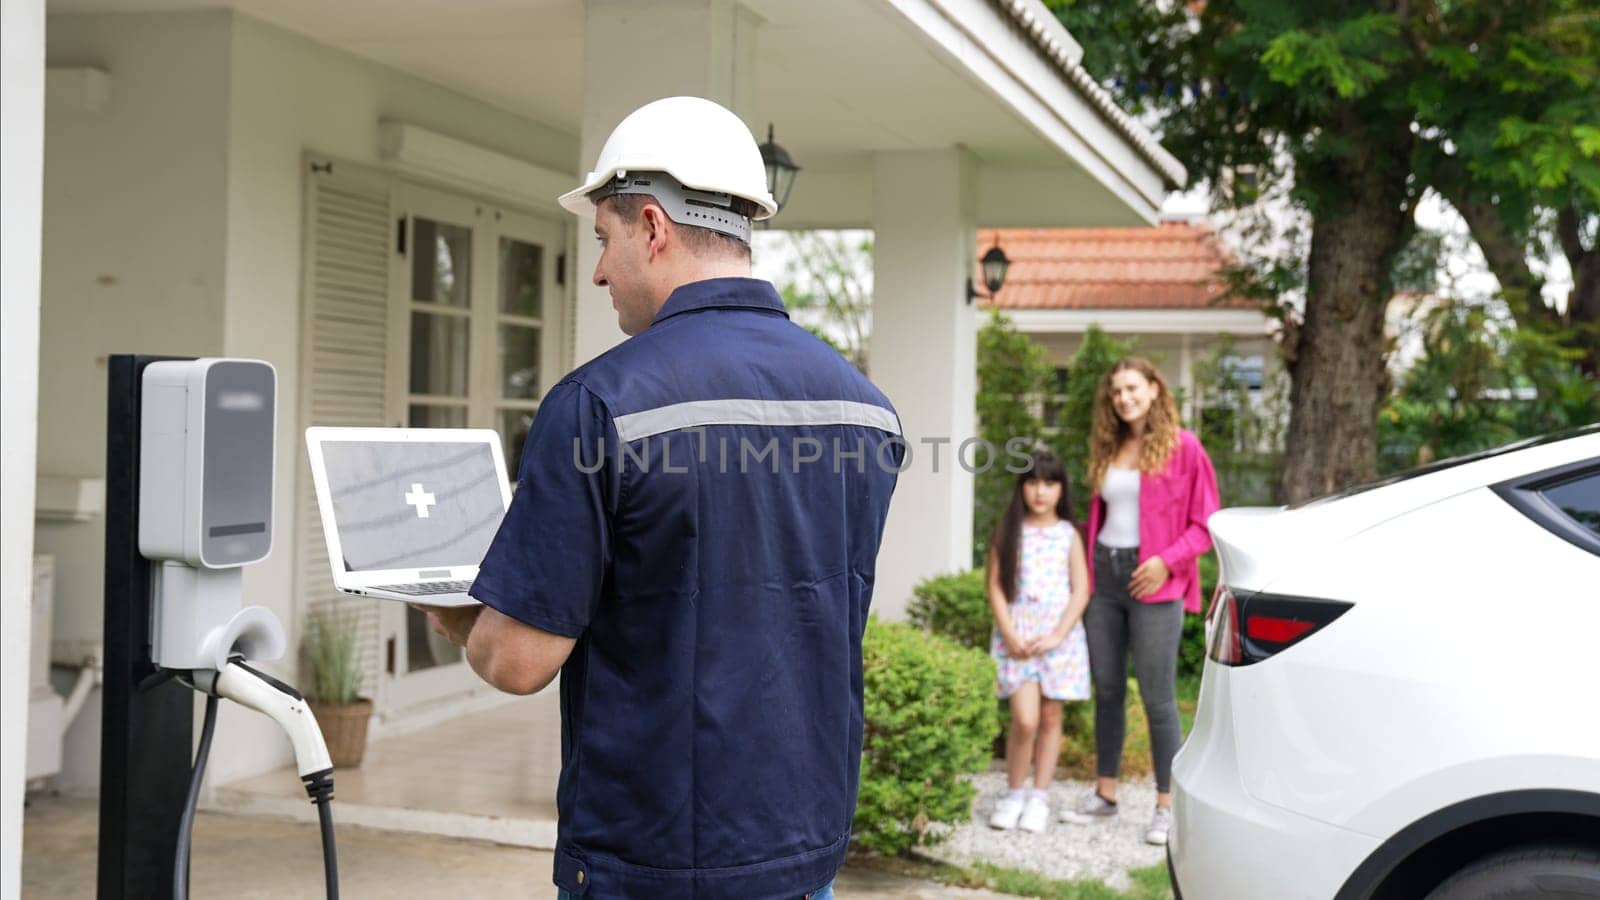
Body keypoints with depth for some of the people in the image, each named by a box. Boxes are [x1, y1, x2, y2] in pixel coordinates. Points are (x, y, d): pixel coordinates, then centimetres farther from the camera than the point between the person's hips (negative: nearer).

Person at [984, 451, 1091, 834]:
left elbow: (1080, 591, 1)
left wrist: (1057, 636, -10)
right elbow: (996, 587, 1)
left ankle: (1039, 798, 16)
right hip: (1017, 634, -1)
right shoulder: (1008, 531, 4)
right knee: (1025, 720, -11)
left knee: (1050, 718, 6)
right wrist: (1009, 635, -10)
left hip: (1059, 635, 1)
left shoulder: (1068, 534, 4)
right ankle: (1013, 794, 7)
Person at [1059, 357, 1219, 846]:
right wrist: (1083, 563, 7)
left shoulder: (1182, 448, -3)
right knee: (1107, 691, 11)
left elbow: (1205, 523, -4)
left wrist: (1167, 560, -17)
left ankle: (1166, 806, 6)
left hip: (1152, 584, -5)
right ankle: (1105, 793, 22)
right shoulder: (1107, 450, 13)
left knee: (1157, 698, -2)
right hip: (1103, 577, 6)